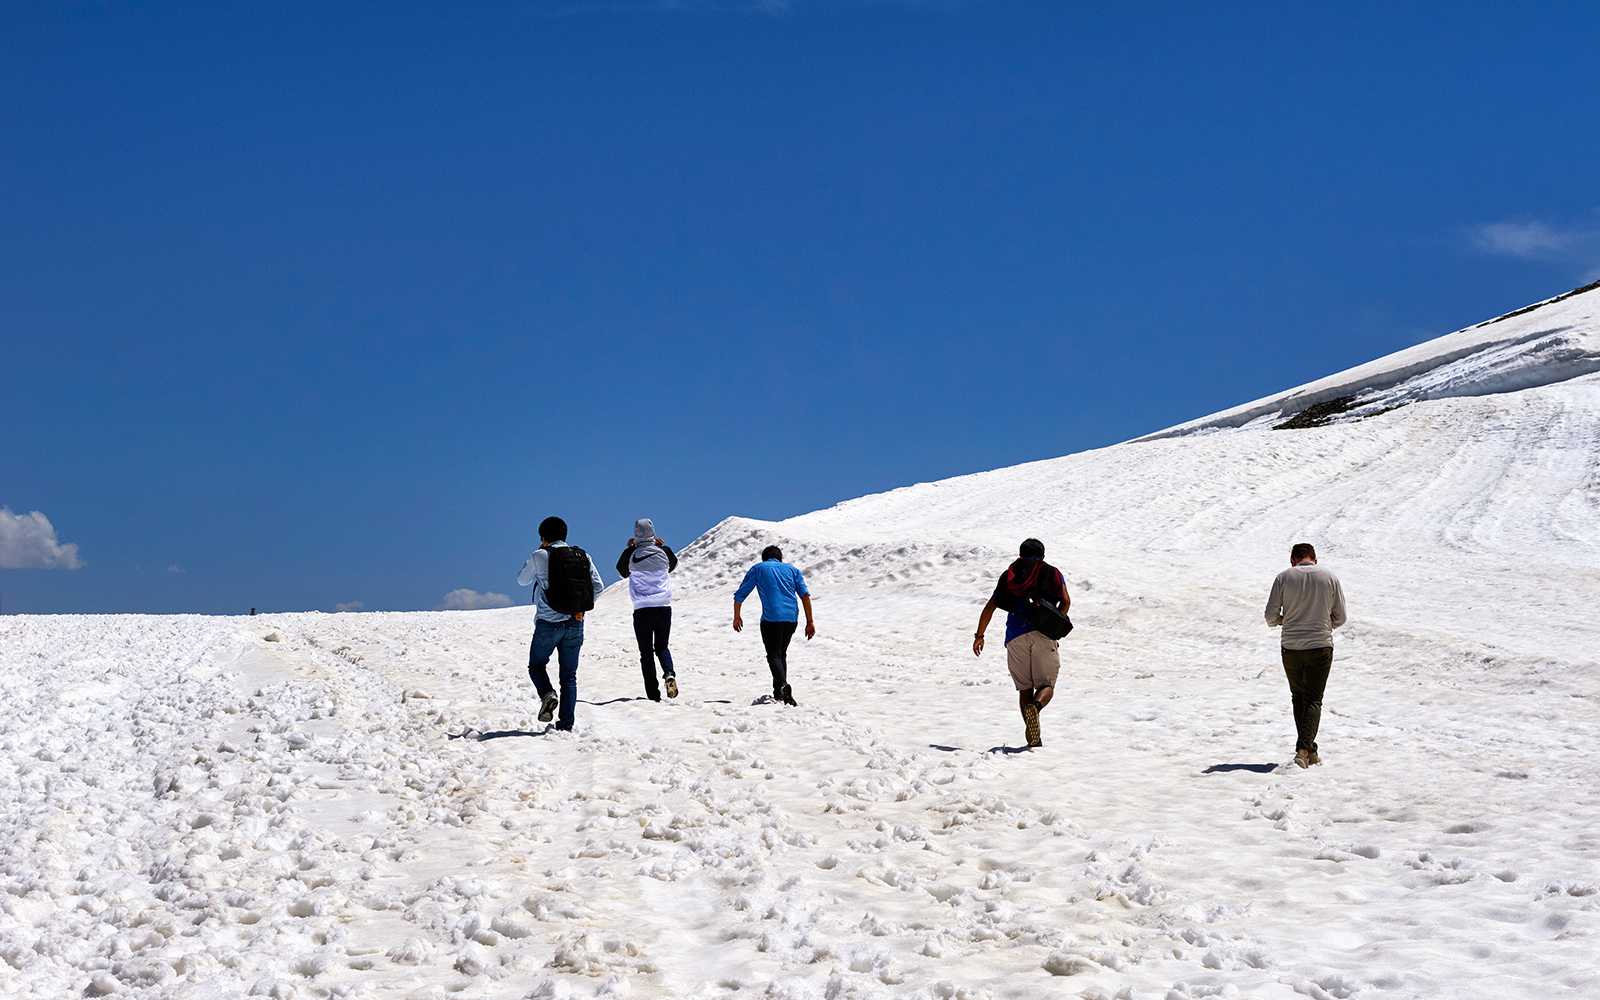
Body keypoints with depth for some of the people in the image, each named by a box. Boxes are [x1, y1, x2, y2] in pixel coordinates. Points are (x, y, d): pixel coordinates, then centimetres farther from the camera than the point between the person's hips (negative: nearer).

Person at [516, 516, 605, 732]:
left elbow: (522, 580, 10)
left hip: (549, 623, -3)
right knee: (569, 675, 10)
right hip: (575, 623, 3)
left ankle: (547, 694, -11)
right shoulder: (583, 556, 4)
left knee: (536, 665, 18)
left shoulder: (540, 556, -5)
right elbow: (598, 586, 2)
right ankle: (566, 724, 2)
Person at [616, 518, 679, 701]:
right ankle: (669, 673, -13)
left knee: (646, 652, 6)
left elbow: (623, 573, 15)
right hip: (664, 607, 2)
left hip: (642, 609, -2)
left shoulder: (631, 554, -5)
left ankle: (653, 695, 0)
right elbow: (672, 566, 23)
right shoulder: (664, 551, 1)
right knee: (661, 647, 18)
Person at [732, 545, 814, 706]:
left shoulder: (758, 568, 16)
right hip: (792, 618, 3)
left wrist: (737, 617, 25)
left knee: (774, 655, -5)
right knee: (782, 654, 18)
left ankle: (783, 684, -31)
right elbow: (805, 595, 7)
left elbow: (740, 595, 13)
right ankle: (778, 693, 17)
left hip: (771, 618, -3)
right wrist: (810, 622, 5)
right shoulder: (792, 570, 21)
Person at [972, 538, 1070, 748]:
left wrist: (979, 635, 22)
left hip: (1016, 637, 2)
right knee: (1046, 685, 4)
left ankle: (1033, 738, -3)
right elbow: (1065, 600, 2)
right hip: (1043, 635, -2)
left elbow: (990, 607, 17)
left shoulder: (1008, 575, 22)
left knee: (1024, 689, 9)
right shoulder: (1052, 573, 17)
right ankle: (1035, 707, -30)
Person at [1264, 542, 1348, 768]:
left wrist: (1278, 622, 20)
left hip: (1291, 648, 0)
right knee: (1313, 700, 1)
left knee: (1298, 698, 15)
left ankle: (1309, 750, 16)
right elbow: (1340, 617, 5)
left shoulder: (1284, 577, -1)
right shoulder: (1330, 578, 2)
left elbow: (1271, 615, -3)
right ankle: (1304, 748, -17)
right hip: (1321, 647, 0)